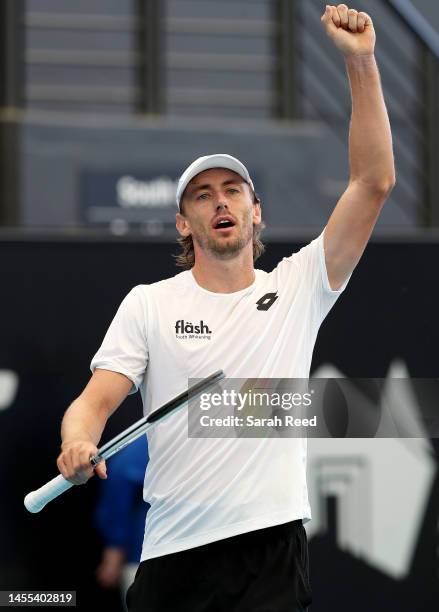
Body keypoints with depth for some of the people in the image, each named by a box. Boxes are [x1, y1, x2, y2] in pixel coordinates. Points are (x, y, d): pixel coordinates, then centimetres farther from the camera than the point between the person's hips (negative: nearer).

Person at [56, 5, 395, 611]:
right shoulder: (149, 304, 8)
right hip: (172, 555, 1)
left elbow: (374, 183, 0)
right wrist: (78, 444, -25)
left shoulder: (297, 288, 7)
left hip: (274, 553, -1)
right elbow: (96, 400, 0)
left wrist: (361, 63, -6)